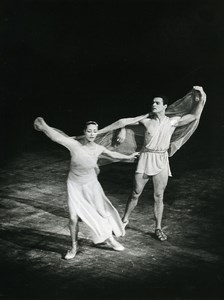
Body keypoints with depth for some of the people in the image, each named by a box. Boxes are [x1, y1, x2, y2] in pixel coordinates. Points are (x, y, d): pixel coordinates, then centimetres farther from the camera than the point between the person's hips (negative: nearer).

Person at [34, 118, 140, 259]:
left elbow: (112, 154, 9)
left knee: (102, 213, 10)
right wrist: (43, 126, -50)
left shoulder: (98, 149, -12)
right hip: (75, 186, -2)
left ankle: (110, 238, 37)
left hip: (91, 185, 2)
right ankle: (74, 246, 21)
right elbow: (55, 136, -35)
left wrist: (129, 157, 16)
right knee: (73, 218, -4)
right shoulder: (74, 145, -23)